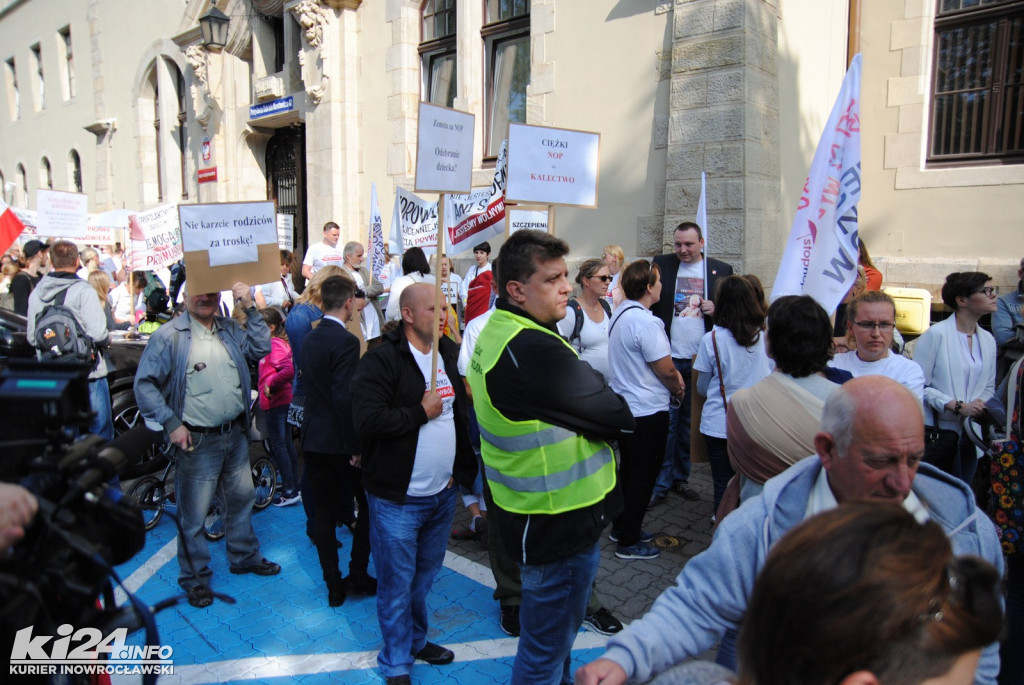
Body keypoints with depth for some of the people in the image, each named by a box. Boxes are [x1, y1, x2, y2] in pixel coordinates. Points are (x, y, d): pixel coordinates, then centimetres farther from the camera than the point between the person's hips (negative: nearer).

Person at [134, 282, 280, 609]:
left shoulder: (229, 329, 8)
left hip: (236, 433, 6)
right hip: (198, 440, -6)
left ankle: (244, 556, 40)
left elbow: (260, 348, 1)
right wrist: (171, 424, -17)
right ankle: (195, 578, 22)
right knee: (194, 514, 4)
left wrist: (251, 309, -5)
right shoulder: (169, 336, -10)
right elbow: (144, 384, -11)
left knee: (242, 498, 20)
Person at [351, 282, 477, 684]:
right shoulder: (382, 359, -16)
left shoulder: (450, 354, 7)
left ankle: (416, 640, 42)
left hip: (443, 493, 6)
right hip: (397, 498, -6)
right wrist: (422, 413, -17)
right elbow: (367, 419, -26)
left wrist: (463, 470, 12)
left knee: (425, 575, 21)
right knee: (397, 584, 7)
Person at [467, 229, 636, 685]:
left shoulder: (495, 331, 5)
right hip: (559, 524, -10)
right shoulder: (533, 351, -29)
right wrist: (622, 415, -3)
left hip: (523, 512, 10)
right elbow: (616, 416, -22)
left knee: (550, 633, 29)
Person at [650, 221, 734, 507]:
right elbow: (647, 303, 3)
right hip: (668, 358, -2)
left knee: (689, 422, 12)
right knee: (666, 421, 0)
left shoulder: (721, 270, 5)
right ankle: (660, 483, 9)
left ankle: (681, 477, 26)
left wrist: (717, 309, -12)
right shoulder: (661, 264, 2)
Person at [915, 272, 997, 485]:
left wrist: (981, 404, -3)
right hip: (937, 434, -6)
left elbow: (989, 387, 18)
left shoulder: (988, 340, 10)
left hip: (970, 435, 6)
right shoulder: (936, 335, -10)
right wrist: (958, 406, -18)